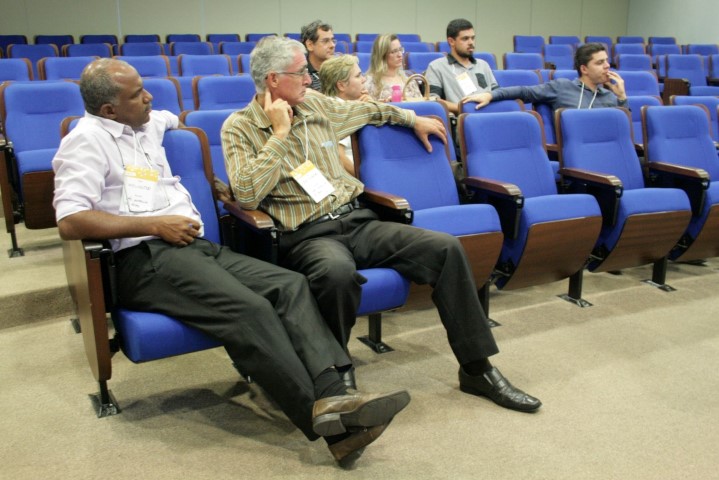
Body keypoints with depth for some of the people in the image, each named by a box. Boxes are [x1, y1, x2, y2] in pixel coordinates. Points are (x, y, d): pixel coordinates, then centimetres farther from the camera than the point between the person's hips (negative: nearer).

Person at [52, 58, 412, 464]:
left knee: (290, 285, -18)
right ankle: (322, 416, -25)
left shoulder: (147, 124, 24)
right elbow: (70, 221, -15)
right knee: (250, 309, -31)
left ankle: (333, 394, -32)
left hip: (194, 246, 8)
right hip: (143, 259, -7)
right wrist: (156, 224, -15)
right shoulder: (88, 139, -1)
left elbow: (175, 118, 52)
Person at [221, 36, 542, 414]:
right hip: (306, 236, -6)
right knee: (339, 273, -42)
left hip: (356, 221, 6)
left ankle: (477, 369, -3)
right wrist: (279, 134, -12)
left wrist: (414, 119, 39)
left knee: (446, 248, -13)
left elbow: (366, 109, 34)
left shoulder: (315, 104, 15)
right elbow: (247, 195, -16)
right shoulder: (239, 127, 0)